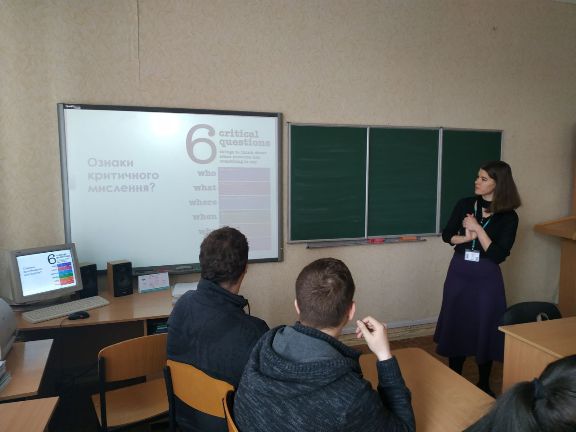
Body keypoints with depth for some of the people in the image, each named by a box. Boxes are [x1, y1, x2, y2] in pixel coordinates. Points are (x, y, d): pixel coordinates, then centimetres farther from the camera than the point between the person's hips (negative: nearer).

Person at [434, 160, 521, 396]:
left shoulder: (508, 217, -9)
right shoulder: (464, 205, -1)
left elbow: (499, 255, -15)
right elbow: (446, 235, 6)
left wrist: (478, 229, -19)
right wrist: (466, 237, -13)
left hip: (486, 278, -2)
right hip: (459, 274, 3)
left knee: (485, 329, 8)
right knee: (455, 326, 11)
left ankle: (484, 384, 30)